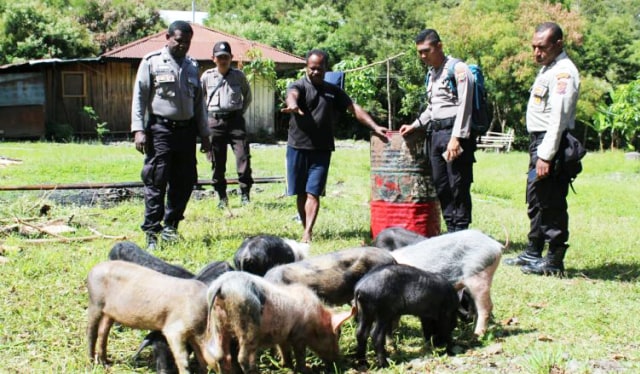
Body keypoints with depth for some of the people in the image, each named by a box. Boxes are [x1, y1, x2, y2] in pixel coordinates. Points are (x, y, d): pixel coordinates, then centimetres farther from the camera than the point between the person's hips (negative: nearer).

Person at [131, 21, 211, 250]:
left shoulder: (192, 66, 15)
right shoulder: (152, 62, -1)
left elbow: (198, 102, 20)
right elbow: (139, 97, -3)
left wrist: (204, 134, 17)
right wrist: (138, 130, -12)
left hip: (186, 130, 5)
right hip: (160, 130, -5)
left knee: (185, 181, 7)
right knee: (156, 182, -7)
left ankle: (170, 226, 22)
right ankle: (152, 233, -2)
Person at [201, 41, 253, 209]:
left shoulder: (239, 76, 4)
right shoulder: (207, 76, 3)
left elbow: (247, 96, 18)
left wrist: (240, 112, 9)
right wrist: (206, 117, 9)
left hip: (235, 120, 0)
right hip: (215, 121, 0)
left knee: (243, 157, -10)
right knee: (217, 161, 3)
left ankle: (245, 194, -2)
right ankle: (222, 197, 12)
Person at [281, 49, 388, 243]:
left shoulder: (333, 91, 13)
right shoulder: (299, 86, 1)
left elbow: (354, 108, 8)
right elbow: (292, 95, -23)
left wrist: (375, 127, -5)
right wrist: (293, 105, -49)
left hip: (321, 149, 1)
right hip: (298, 147, -1)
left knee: (313, 192, -6)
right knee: (301, 193, 7)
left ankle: (308, 234, -13)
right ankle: (306, 229, 19)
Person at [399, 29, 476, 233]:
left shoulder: (458, 69, -7)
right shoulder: (431, 73, 19)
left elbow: (464, 106, -14)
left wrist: (456, 138, -21)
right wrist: (415, 125, 17)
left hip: (454, 132, -9)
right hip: (435, 132, 9)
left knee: (458, 186, -7)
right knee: (441, 186, 9)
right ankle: (451, 231, 15)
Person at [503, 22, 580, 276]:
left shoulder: (563, 72, -15)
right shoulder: (547, 68, 17)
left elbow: (559, 119, -22)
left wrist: (545, 156, -24)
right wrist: (538, 152, 17)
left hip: (552, 144, -11)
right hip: (539, 141, 11)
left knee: (552, 203, -6)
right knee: (535, 200, 18)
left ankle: (554, 262, 0)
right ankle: (533, 253, 30)